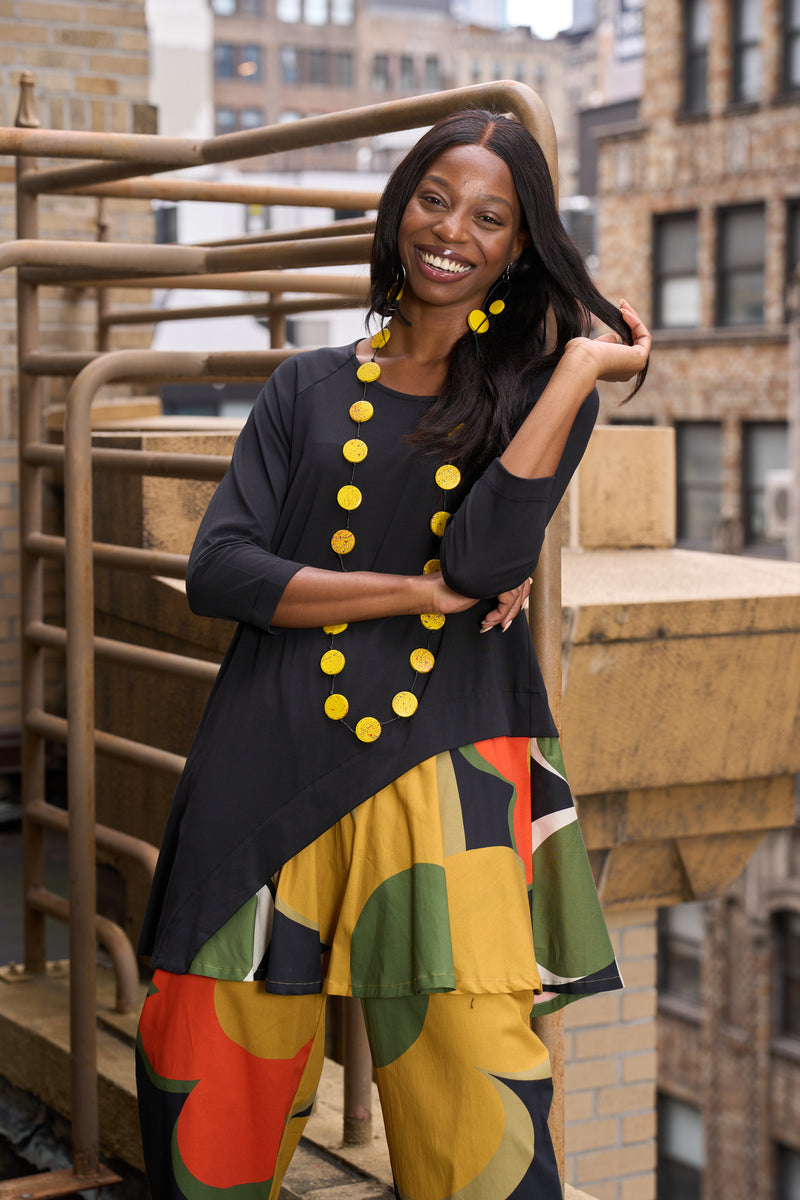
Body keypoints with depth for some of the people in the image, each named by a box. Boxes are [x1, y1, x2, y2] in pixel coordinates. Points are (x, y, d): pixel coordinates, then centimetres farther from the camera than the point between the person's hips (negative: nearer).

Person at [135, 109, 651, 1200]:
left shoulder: (541, 385, 9)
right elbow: (217, 572, 0)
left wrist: (584, 370, -9)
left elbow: (484, 557, -9)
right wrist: (425, 592, -7)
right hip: (276, 772, 2)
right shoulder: (313, 389, 13)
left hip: (445, 773, -1)